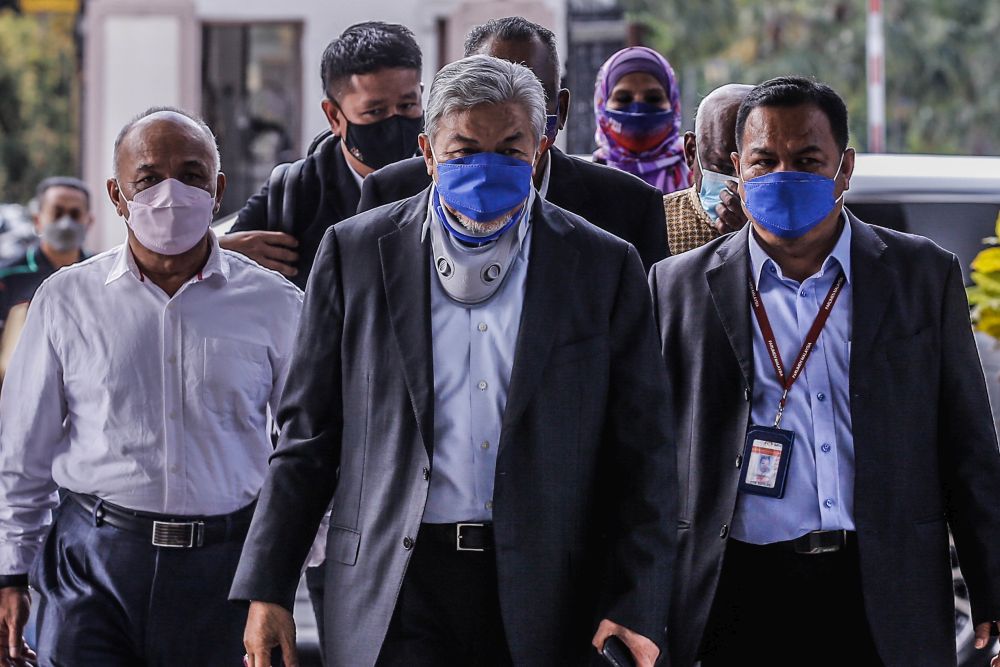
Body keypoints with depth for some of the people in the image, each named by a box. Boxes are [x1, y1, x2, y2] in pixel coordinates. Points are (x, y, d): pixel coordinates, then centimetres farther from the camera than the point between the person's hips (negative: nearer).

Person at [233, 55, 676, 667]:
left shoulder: (606, 267, 4)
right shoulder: (358, 253, 6)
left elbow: (642, 454, 3)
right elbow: (309, 433, 8)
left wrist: (636, 613, -6)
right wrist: (268, 590, 1)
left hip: (544, 601, 0)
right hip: (396, 589, 0)